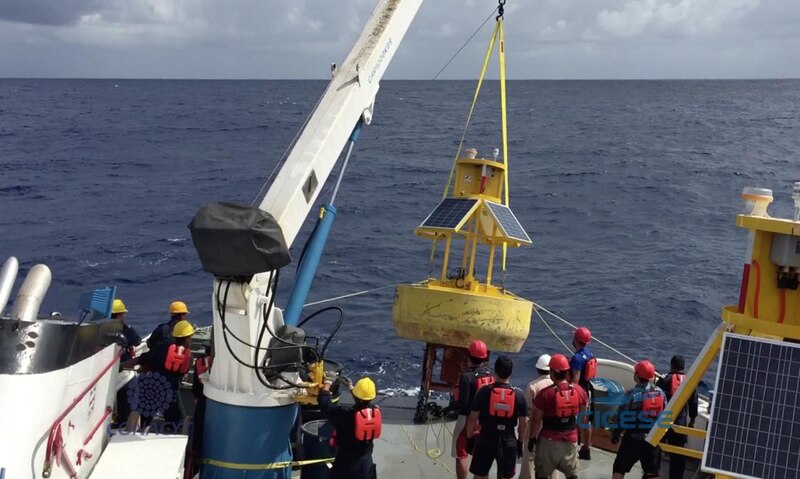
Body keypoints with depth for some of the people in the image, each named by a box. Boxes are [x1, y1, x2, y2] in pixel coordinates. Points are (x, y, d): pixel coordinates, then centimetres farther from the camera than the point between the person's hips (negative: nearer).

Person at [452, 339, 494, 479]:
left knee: (461, 456, 7)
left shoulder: (466, 376, -22)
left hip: (468, 419, -6)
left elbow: (461, 403, -23)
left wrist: (454, 398, -3)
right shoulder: (490, 373, -3)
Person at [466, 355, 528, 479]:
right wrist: (520, 442, 15)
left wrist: (470, 439, 5)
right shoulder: (519, 395, -4)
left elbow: (472, 419, -6)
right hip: (508, 442, 1)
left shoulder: (484, 391, -9)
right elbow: (523, 423, 3)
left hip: (486, 440, -1)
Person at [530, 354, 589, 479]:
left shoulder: (545, 394, -18)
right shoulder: (579, 391, -5)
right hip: (571, 440, 3)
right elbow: (583, 417, 7)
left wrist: (532, 437, 2)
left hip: (549, 441, -3)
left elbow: (537, 420, -12)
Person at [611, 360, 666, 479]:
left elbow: (622, 417, -9)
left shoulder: (632, 394, -12)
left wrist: (615, 434, 4)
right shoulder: (660, 394, 1)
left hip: (633, 439, -4)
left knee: (619, 468, 11)